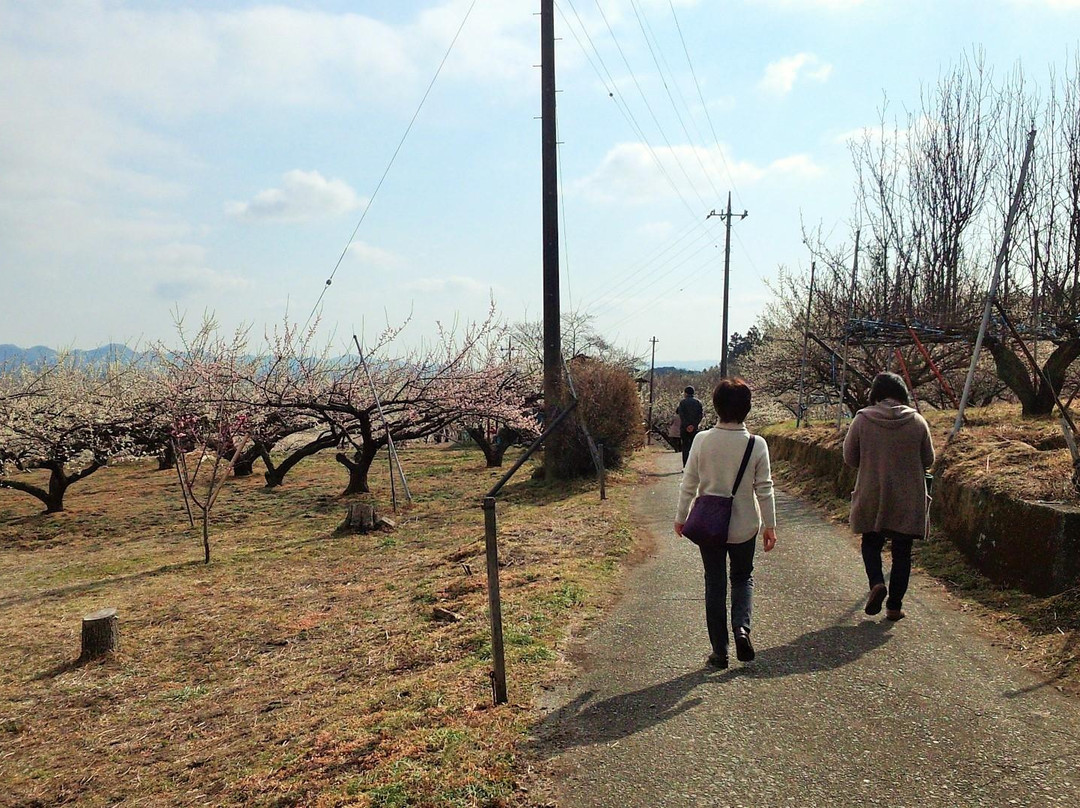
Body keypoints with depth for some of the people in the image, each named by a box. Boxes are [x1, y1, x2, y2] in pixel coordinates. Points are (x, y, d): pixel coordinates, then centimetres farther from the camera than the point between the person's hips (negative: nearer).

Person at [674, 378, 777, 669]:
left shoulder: (702, 440, -11)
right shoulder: (757, 445, -11)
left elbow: (688, 484, -5)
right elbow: (764, 490, -6)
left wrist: (681, 517, 8)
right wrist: (770, 525, 5)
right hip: (744, 526, 0)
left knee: (714, 585, 11)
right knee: (743, 578, 22)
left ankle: (719, 650, 15)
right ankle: (741, 626, -2)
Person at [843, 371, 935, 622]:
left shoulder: (862, 420, -8)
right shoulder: (917, 421, -5)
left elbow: (849, 457, -2)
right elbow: (928, 460, 4)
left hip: (872, 496, 0)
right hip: (909, 499, 1)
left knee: (871, 543, 17)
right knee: (902, 553, 10)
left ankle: (876, 583, -7)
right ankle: (894, 605, 13)